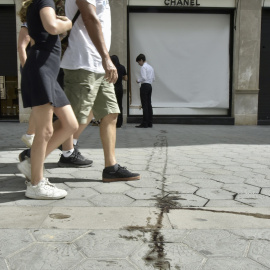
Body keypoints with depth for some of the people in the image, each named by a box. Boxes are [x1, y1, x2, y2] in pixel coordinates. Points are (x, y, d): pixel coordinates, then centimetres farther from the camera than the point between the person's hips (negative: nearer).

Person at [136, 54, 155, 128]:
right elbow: (153, 78, 16)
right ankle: (150, 123, 11)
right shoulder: (151, 67, 17)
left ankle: (145, 123, -6)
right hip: (150, 86, 8)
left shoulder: (143, 67, -9)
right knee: (149, 104, 9)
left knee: (144, 105, -7)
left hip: (144, 86, -8)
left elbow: (144, 78, -19)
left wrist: (138, 80, -3)